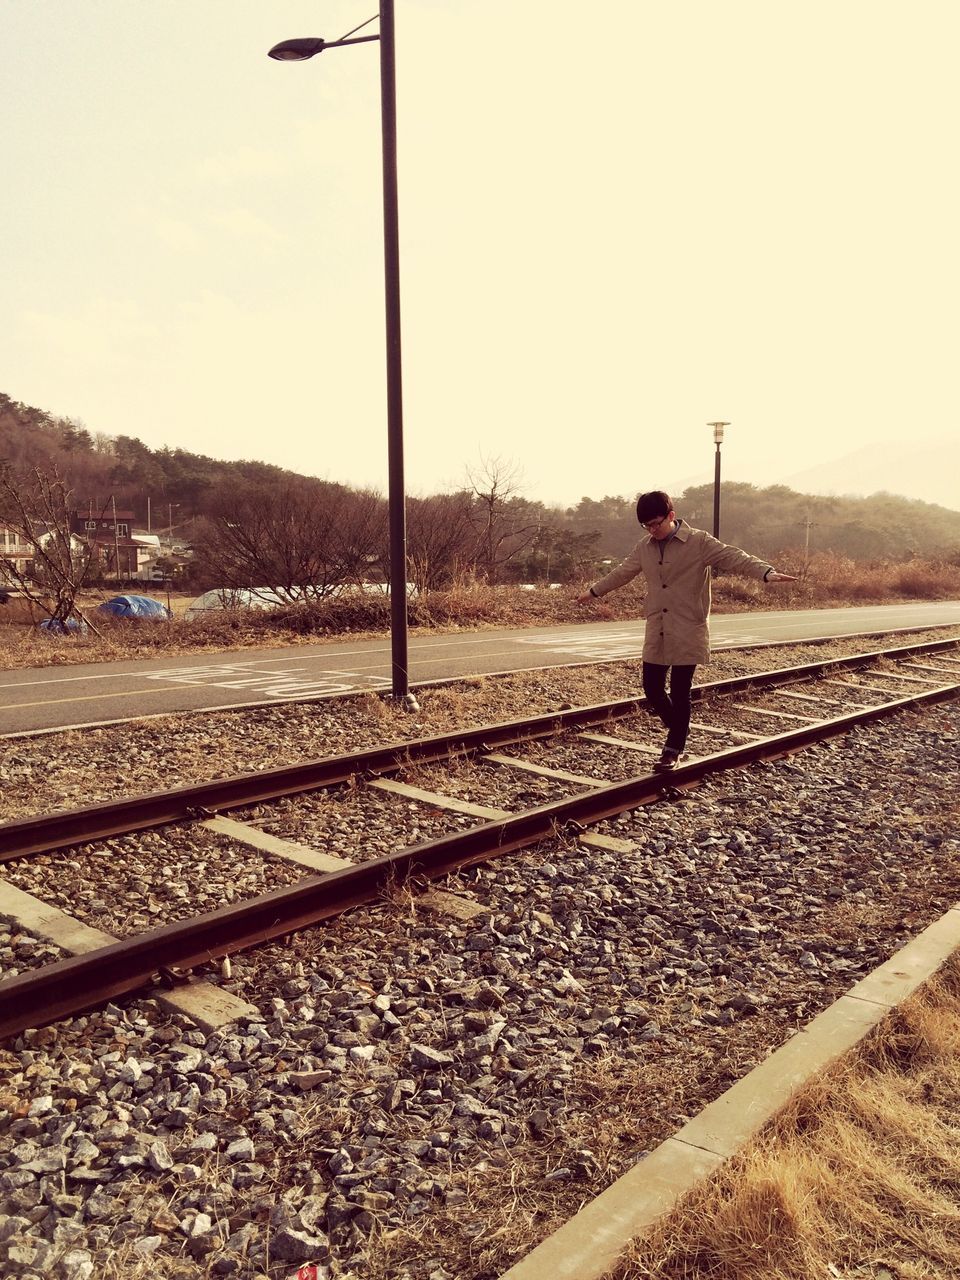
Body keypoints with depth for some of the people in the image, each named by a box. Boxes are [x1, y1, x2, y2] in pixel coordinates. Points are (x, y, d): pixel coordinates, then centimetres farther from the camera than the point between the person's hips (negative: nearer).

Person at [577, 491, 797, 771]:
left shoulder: (699, 542, -9)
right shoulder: (644, 547, 8)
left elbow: (735, 558, -19)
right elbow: (622, 572, 24)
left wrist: (767, 572, -35)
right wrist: (594, 591, 35)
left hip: (687, 634, -5)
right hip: (656, 633, 5)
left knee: (680, 694, 0)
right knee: (652, 689, 5)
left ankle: (674, 749, 16)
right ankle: (679, 730, 31)